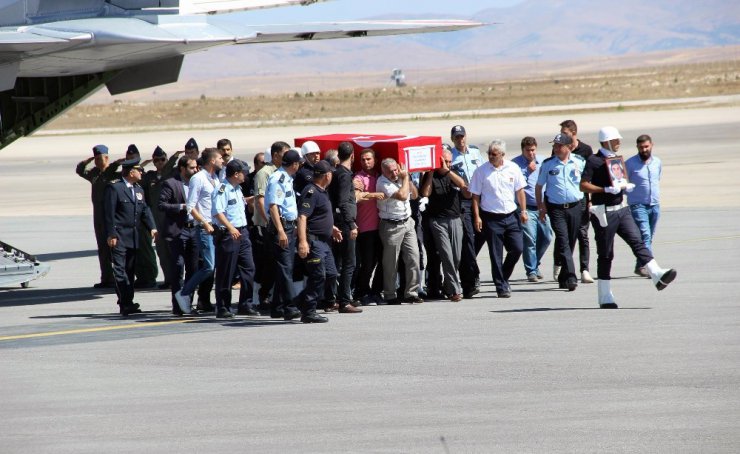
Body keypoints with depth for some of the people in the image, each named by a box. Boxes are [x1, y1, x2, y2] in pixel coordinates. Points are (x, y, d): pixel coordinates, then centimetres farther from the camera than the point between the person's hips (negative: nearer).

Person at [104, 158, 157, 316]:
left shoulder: (139, 189, 16)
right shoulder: (115, 188, -7)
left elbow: (145, 210, 14)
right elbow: (109, 213, -10)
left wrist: (152, 227, -1)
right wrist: (111, 235, -15)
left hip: (133, 237, 8)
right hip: (119, 238, -8)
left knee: (130, 270, 11)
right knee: (120, 270, -11)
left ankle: (127, 304, 16)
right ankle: (125, 304, -17)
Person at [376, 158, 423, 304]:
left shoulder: (400, 178, 9)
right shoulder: (383, 183, -14)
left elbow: (414, 195, 16)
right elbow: (402, 195, -24)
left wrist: (408, 179, 4)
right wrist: (405, 177, -10)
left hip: (408, 222, 6)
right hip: (392, 226, -6)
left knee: (413, 258, 0)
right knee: (391, 263, 0)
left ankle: (411, 293, 6)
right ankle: (390, 295, 10)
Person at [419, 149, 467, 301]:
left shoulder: (453, 175, 14)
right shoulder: (430, 176, 5)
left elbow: (462, 184, -7)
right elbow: (425, 193, -11)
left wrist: (447, 170, -11)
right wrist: (431, 172, -7)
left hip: (455, 219, 3)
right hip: (438, 220, -3)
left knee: (456, 256, 2)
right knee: (446, 255, -11)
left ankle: (447, 285, 22)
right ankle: (455, 290, -11)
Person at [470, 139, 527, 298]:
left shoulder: (513, 168, 3)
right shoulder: (481, 171, -4)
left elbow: (520, 191, 10)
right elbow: (475, 196, -1)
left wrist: (523, 211, 4)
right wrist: (477, 217, -8)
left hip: (511, 216, 3)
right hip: (491, 218, -3)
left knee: (517, 248, 0)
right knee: (496, 255, -1)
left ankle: (504, 277, 21)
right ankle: (501, 287, 7)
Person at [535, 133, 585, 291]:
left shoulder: (579, 162, 4)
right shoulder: (548, 164, 2)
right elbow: (539, 186, 10)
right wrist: (540, 207, 5)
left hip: (575, 207, 2)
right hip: (556, 208, -2)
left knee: (570, 242, 8)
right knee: (563, 241, -15)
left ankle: (563, 278, 21)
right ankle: (570, 277, -22)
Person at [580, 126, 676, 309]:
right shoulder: (594, 161, -9)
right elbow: (583, 185, -16)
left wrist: (626, 187, 3)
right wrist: (607, 189, -24)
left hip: (621, 209, 6)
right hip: (604, 213, -6)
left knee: (637, 241, -10)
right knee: (605, 254, 0)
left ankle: (658, 276, -21)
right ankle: (605, 298, 7)